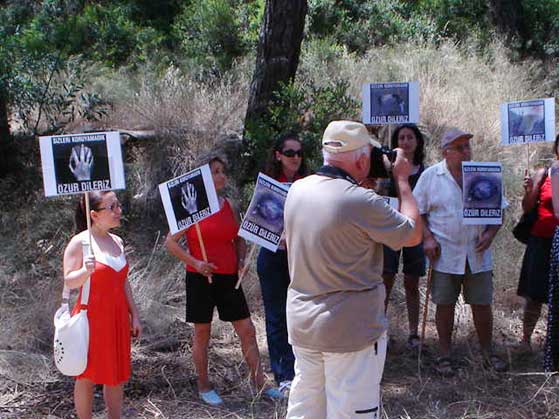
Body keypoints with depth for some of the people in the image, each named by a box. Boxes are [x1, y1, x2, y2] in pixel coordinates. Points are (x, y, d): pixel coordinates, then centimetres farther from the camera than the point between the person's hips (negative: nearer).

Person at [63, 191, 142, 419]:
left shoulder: (117, 241, 9)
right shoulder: (80, 242, -11)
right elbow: (69, 282, -12)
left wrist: (134, 315, 13)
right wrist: (86, 271, -32)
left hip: (118, 317, 6)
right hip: (92, 317, -6)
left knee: (117, 374, 12)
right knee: (88, 375, 4)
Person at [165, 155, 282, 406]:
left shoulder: (229, 206, 8)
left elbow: (239, 239, 19)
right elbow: (170, 242, -7)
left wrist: (241, 260, 1)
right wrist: (195, 262, -17)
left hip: (229, 278, 5)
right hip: (201, 279, -5)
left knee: (247, 330, 4)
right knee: (202, 333, 7)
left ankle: (259, 382, 13)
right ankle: (204, 387, 21)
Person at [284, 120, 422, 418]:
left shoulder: (297, 190, -1)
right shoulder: (362, 201, -24)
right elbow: (413, 234, -9)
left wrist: (371, 183, 13)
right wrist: (402, 180, 0)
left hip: (301, 323, 7)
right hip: (350, 329, -7)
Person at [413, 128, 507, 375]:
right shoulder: (431, 176, -2)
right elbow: (417, 211, 2)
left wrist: (490, 233, -7)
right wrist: (427, 237, -10)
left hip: (478, 254, 2)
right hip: (445, 254, -2)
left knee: (482, 304, 8)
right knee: (445, 305, 7)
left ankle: (487, 352, 27)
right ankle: (445, 354, 21)